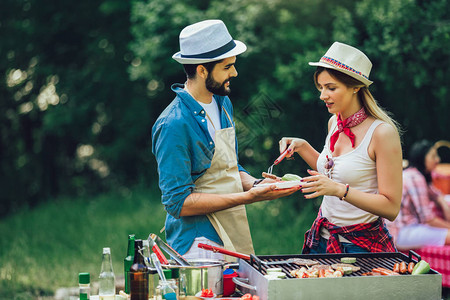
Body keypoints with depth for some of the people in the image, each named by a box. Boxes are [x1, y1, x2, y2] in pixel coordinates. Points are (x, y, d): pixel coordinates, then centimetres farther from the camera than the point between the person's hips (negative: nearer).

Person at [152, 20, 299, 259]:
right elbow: (178, 203, -20)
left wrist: (256, 184, -1)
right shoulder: (175, 125, -18)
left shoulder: (223, 104, 10)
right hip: (200, 246, -8)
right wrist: (248, 197, -22)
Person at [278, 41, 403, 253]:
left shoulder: (382, 132, -17)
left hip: (362, 243, -6)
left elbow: (391, 207, -20)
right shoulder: (334, 122, 4)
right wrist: (302, 147, 10)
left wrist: (339, 190, -29)